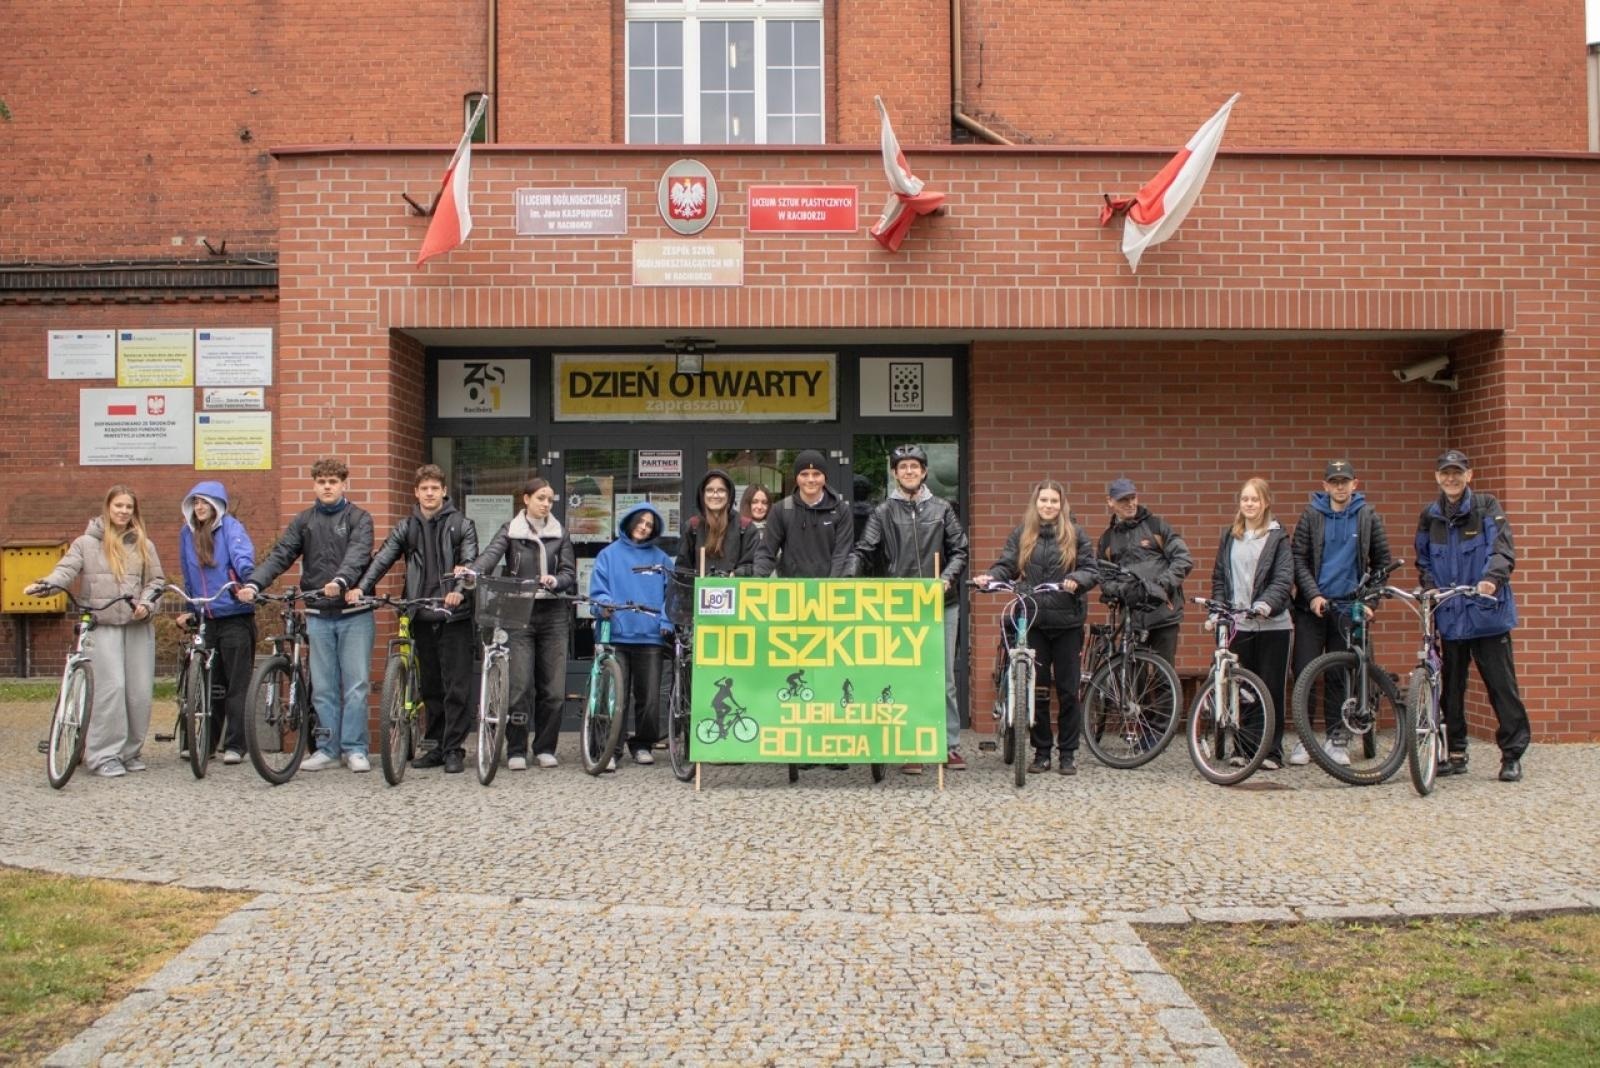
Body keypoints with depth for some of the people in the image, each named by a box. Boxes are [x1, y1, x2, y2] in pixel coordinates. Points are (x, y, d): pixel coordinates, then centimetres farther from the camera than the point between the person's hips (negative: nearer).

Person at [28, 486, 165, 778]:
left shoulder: (143, 545, 15)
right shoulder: (87, 542, 7)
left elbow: (157, 580, 16)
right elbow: (66, 569, -6)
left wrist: (146, 604, -2)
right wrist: (45, 584, -26)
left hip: (138, 625, 3)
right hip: (103, 625, -3)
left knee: (140, 690, 1)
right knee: (111, 687, -12)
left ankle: (131, 751, 14)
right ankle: (104, 755, -5)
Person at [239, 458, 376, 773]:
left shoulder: (359, 518, 0)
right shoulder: (304, 521, 11)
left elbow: (357, 554, -17)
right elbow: (280, 555, 1)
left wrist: (341, 581, -37)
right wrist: (253, 584, -16)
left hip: (354, 613, -3)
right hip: (318, 614, 3)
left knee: (356, 685, -1)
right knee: (323, 688, 7)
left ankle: (354, 748, 8)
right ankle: (328, 749, 15)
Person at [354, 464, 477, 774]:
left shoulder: (461, 525, 2)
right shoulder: (406, 528, 12)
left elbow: (470, 561, -10)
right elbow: (382, 558, 0)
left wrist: (458, 589, -30)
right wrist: (361, 587, -17)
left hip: (454, 616, -4)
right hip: (422, 617, 4)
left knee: (457, 686, -4)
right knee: (430, 685, 11)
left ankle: (455, 748, 3)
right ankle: (438, 745, 20)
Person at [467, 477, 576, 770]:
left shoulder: (559, 533, 11)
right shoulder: (510, 530, 4)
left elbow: (570, 571, 5)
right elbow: (491, 554, -13)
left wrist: (555, 581, -18)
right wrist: (471, 571, -34)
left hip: (553, 614, 2)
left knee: (553, 688, 2)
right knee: (519, 686, -7)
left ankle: (545, 748, 16)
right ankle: (516, 750, 5)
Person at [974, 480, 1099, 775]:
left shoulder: (1075, 534, 5)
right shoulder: (1021, 534, 7)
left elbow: (1091, 570, 2)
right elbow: (1006, 566, 1)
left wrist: (1076, 580, -19)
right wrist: (990, 577, -20)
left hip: (1067, 621, -1)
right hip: (1032, 621, 1)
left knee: (1068, 689, 3)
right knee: (1036, 688, 5)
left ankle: (1068, 753, 13)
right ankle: (1041, 751, 15)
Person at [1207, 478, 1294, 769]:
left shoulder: (1278, 537, 2)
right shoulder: (1229, 536, 13)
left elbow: (1284, 579, -8)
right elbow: (1219, 577, 14)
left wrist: (1266, 604, -24)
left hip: (1272, 624, -3)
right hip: (1238, 624, 3)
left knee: (1271, 689, 1)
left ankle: (1272, 751, 10)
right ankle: (1244, 747, 13)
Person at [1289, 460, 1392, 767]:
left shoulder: (1368, 516, 4)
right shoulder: (1312, 514, 2)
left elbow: (1382, 561, 9)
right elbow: (1298, 558, -1)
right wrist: (1313, 595, -12)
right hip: (1312, 606, -1)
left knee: (1339, 676, 5)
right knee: (1304, 672, -3)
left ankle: (1336, 738, 14)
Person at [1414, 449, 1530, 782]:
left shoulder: (1487, 508, -1)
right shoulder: (1429, 517, 10)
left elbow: (1503, 550, -13)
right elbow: (1423, 561, 17)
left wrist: (1492, 578, -31)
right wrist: (1430, 589, -2)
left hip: (1487, 611, -4)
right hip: (1450, 616, 4)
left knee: (1501, 685, -1)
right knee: (1451, 688, 9)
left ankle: (1512, 755, 8)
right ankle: (1456, 754, 19)